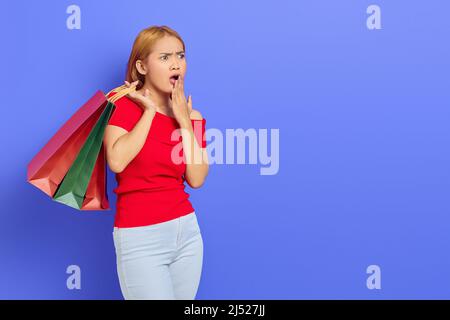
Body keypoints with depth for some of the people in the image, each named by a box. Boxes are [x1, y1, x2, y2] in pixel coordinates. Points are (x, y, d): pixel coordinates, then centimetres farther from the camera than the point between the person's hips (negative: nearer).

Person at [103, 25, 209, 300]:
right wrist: (150, 111, -13)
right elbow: (117, 161, -21)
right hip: (140, 237, -5)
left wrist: (185, 121, -8)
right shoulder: (124, 104, -5)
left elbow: (196, 179, -4)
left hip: (186, 230, 5)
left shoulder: (191, 116, 7)